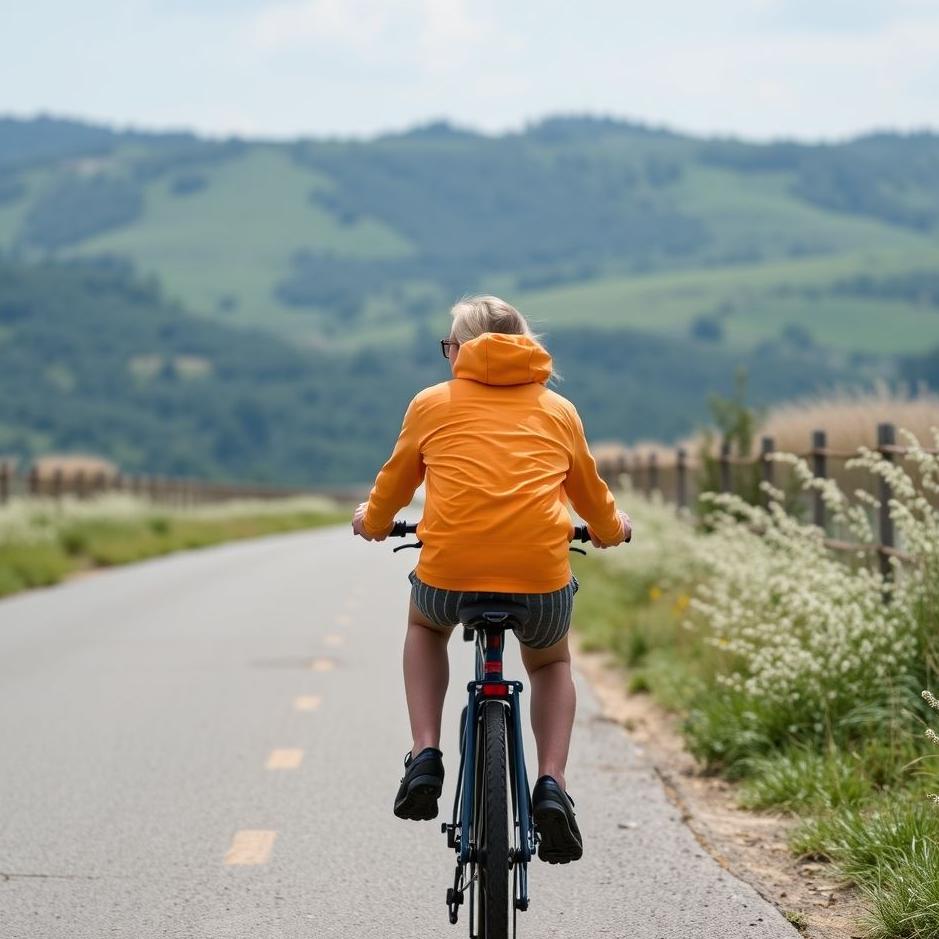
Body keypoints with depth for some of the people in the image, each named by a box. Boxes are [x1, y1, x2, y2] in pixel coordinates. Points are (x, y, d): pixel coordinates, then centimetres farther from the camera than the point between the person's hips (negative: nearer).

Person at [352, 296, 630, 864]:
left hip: (448, 574, -1)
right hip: (542, 578, 1)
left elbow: (396, 481, 26)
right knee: (551, 661, 32)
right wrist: (611, 528, 53)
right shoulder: (558, 410, 16)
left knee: (424, 625, 36)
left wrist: (374, 520, 48)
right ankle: (552, 785, 9)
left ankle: (425, 755, 17)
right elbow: (591, 493, 31)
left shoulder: (432, 405, 12)